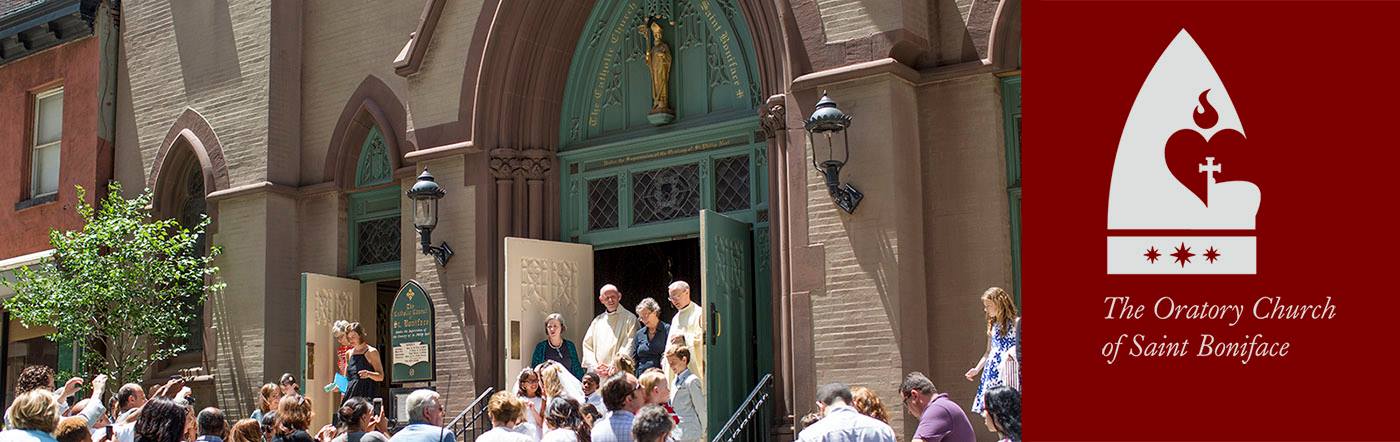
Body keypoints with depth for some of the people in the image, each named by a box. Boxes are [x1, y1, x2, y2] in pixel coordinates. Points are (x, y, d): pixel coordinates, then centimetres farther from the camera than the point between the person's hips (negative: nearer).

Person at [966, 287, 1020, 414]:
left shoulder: (1015, 322, -2)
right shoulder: (992, 325, 18)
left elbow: (1018, 345, -8)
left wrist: (1012, 352, -27)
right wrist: (977, 369, 19)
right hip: (992, 369, 6)